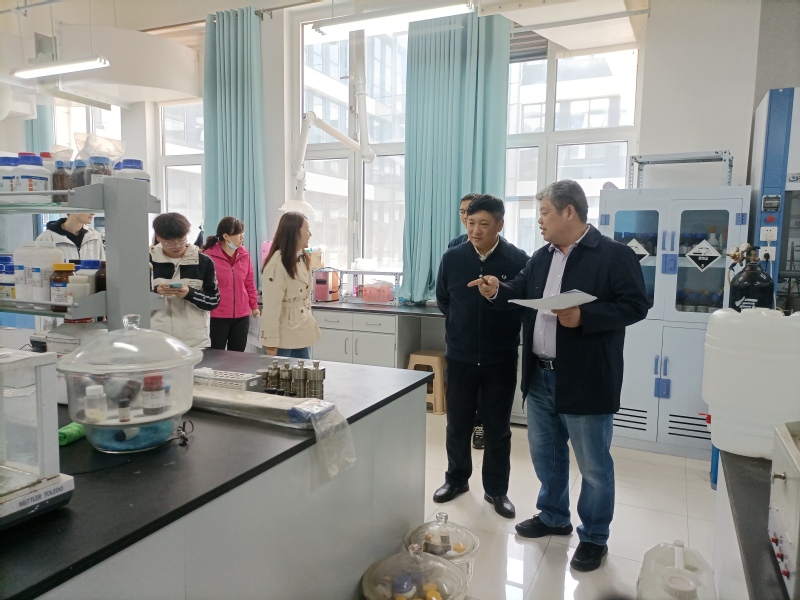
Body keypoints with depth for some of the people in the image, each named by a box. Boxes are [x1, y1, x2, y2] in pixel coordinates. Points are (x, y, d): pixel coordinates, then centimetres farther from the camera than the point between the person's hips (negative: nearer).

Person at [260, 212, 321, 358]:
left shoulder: (302, 259, 8)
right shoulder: (277, 263, -19)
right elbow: (271, 306, -20)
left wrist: (309, 324, 15)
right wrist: (271, 341, -19)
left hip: (301, 333, 8)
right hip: (283, 336, -8)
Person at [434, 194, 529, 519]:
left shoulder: (518, 260, -10)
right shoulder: (452, 258, -3)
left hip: (501, 359, -1)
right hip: (460, 356, 2)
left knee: (498, 428, 10)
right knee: (457, 424, 13)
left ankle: (496, 489, 27)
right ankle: (456, 479, 34)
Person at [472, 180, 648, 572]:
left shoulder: (614, 255, -10)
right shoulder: (542, 257, 11)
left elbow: (635, 305, -15)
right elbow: (521, 294, 17)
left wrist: (584, 317, -25)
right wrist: (498, 292, -3)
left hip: (586, 380, -7)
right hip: (541, 377, 7)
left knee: (593, 464, 8)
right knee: (545, 454, 19)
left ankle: (594, 537, 26)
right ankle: (553, 517, 39)